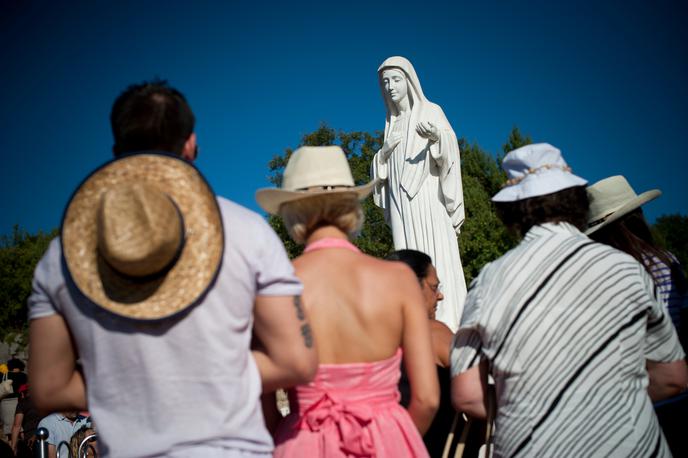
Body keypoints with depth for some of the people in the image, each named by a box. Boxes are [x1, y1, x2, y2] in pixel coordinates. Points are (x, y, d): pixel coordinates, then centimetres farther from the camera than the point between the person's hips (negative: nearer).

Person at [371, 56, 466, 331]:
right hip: (400, 199, 5)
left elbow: (449, 152, -11)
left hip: (428, 196, -5)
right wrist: (384, 151, -1)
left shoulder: (431, 111, 3)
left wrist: (437, 137, -33)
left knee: (436, 256, -11)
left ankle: (446, 320, -10)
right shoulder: (391, 121, 19)